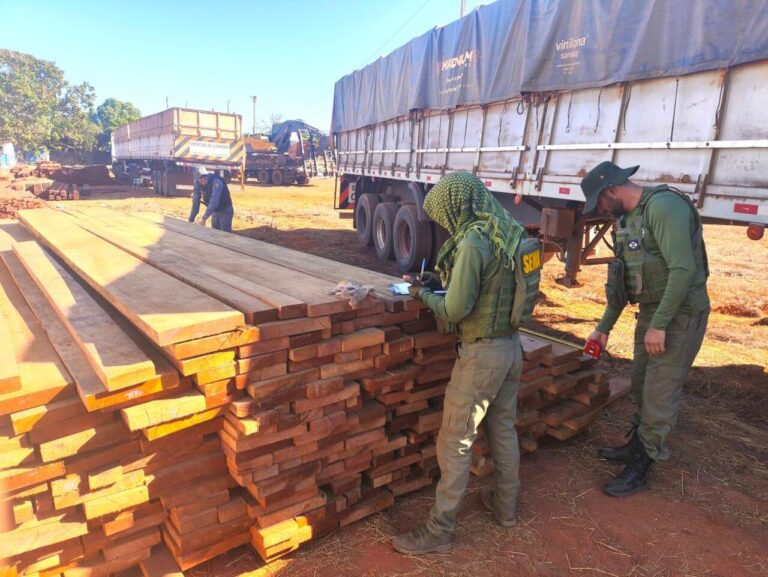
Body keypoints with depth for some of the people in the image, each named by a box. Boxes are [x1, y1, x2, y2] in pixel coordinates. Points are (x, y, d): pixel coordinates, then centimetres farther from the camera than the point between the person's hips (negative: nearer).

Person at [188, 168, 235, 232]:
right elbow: (196, 202, -6)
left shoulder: (216, 181, -30)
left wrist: (204, 218, -43)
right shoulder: (197, 183, -11)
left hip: (225, 211, -6)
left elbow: (214, 201, -38)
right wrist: (191, 220, -8)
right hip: (215, 211, 6)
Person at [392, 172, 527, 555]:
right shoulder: (508, 233, 5)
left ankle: (438, 530, 17)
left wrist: (423, 294, -2)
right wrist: (438, 281, 8)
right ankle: (506, 505, 41)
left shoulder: (473, 241, -22)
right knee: (504, 428, 22)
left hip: (483, 352, -9)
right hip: (511, 345, 9)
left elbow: (455, 310, -21)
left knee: (454, 442, 3)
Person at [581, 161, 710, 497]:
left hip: (679, 313, -9)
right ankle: (636, 446, 35)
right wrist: (604, 327, 18)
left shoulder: (663, 205, -19)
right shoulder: (627, 218, 10)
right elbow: (623, 278, 16)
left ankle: (639, 469, 13)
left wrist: (659, 325, -25)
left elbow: (683, 269, -26)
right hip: (650, 311, 9)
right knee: (641, 385, 18)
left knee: (660, 393, 0)